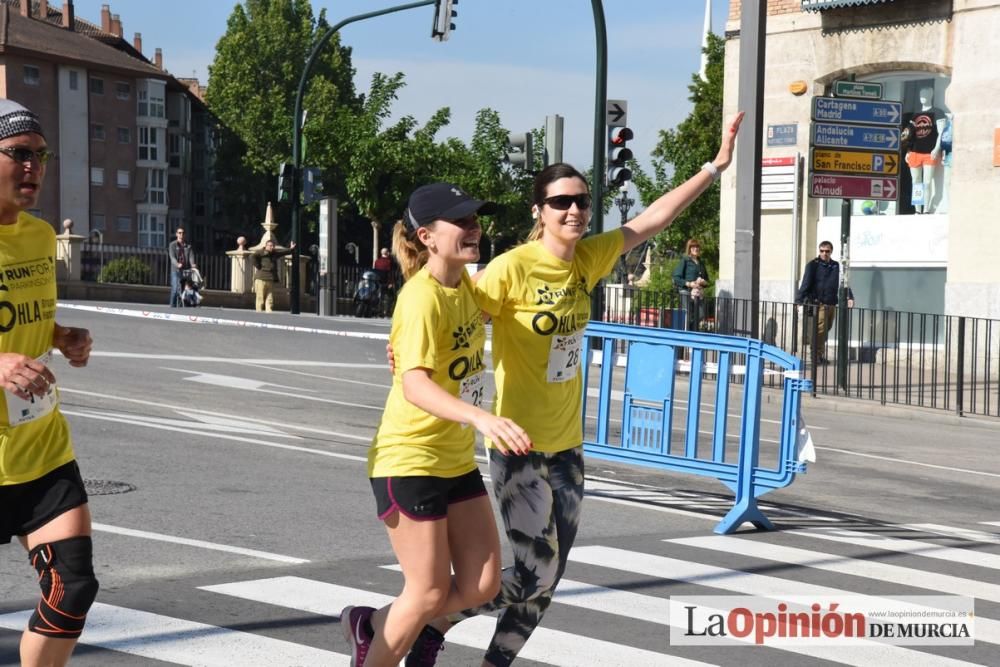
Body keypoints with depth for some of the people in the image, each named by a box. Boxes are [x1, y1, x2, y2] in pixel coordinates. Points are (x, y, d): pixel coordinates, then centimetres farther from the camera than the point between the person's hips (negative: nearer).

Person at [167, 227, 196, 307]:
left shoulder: (188, 245, 15)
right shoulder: (173, 245, 5)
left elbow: (191, 256, 2)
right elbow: (172, 257, -9)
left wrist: (192, 264, -20)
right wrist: (177, 264, -29)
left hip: (186, 270, 3)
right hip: (176, 270, -3)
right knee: (175, 289, -11)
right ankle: (172, 307, -8)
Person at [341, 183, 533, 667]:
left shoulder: (464, 283, 3)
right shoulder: (422, 299, -23)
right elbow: (414, 385, -37)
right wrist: (481, 417, -51)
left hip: (457, 459, 8)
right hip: (410, 460, -8)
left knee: (481, 585, 7)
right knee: (429, 593, -1)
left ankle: (371, 626, 27)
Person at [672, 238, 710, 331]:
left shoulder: (701, 263, 18)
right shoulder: (684, 261, 1)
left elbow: (707, 280, 25)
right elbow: (676, 278, -7)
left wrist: (704, 282, 2)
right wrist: (689, 284, -18)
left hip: (699, 294, 6)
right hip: (687, 293, -6)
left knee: (698, 318, 1)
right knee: (688, 319, -10)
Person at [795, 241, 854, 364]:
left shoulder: (836, 266, 13)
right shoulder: (813, 265, -1)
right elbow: (806, 283, -7)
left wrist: (849, 297, -6)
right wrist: (799, 300, -17)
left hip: (831, 305, 5)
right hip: (817, 304, -5)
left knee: (826, 329, 9)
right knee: (819, 330, -11)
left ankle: (819, 355, 19)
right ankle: (817, 355, -7)